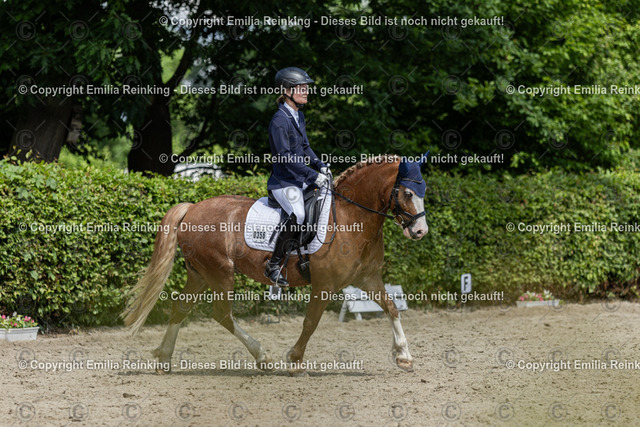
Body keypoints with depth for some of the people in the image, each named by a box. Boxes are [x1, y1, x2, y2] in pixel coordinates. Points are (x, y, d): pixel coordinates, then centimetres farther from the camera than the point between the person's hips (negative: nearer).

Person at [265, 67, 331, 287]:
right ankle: (274, 265, -18)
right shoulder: (279, 121, -18)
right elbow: (285, 157, -22)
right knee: (298, 215, -28)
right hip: (283, 182, -9)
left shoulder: (299, 116, 10)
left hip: (300, 180, 9)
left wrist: (320, 165, 4)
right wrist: (313, 176, -22)